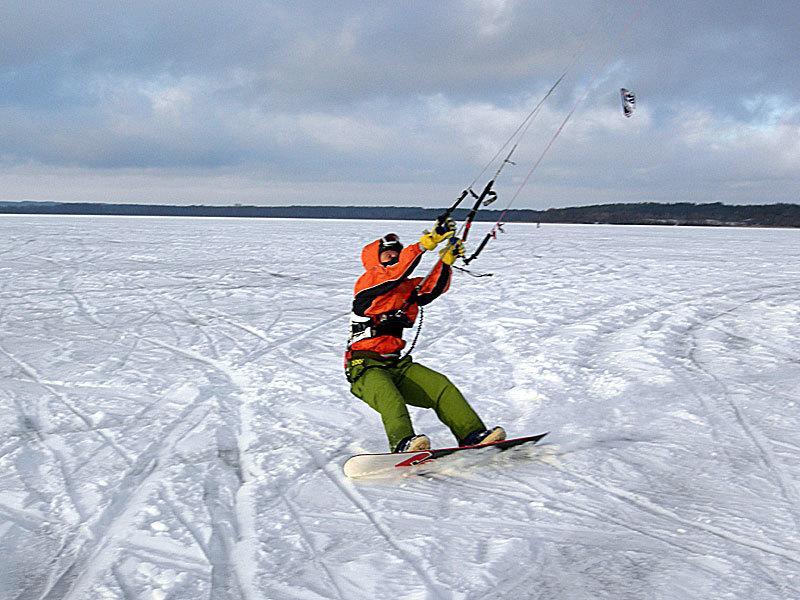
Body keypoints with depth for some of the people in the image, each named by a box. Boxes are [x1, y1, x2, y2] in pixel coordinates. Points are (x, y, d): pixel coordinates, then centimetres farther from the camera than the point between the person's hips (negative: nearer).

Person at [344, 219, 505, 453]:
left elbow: (434, 287, 3)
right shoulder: (367, 282, -4)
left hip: (397, 363, 7)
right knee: (387, 394, -36)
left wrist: (447, 260, -13)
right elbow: (396, 271, -21)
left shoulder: (407, 287, 17)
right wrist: (427, 242, -28)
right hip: (364, 366, -7)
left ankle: (472, 435, -18)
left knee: (440, 386, -12)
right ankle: (403, 443, -56)